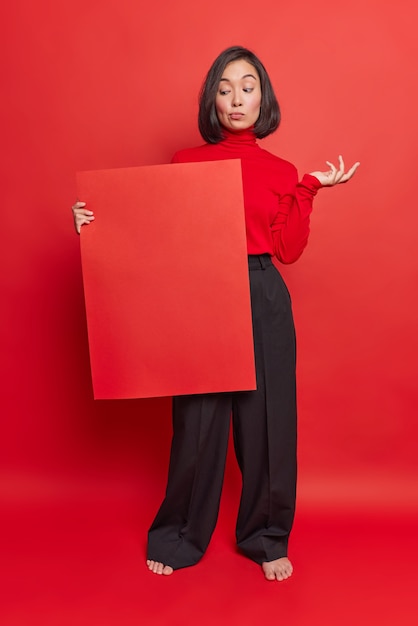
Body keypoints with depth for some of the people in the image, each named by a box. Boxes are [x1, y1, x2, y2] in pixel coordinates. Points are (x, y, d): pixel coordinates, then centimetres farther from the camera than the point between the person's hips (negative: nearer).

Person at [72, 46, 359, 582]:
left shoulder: (283, 172, 9)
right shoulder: (186, 163, 7)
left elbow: (289, 250, 0)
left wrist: (311, 189, -4)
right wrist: (98, 222, -7)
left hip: (264, 302, 1)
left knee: (265, 417, 6)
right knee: (197, 419, 3)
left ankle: (266, 537, 27)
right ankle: (180, 538, 26)